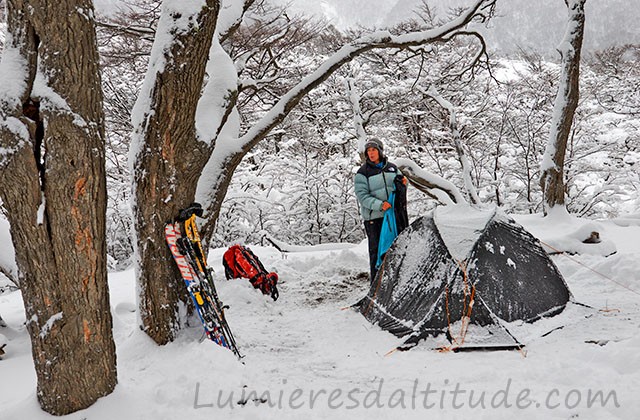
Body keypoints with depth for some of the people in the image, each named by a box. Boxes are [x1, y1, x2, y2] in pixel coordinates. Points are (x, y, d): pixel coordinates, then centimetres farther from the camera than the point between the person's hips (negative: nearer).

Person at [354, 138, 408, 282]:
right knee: (376, 250, -2)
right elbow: (362, 196, -11)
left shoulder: (392, 168, 10)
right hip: (374, 217, -4)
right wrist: (380, 205, -23)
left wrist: (403, 184, -3)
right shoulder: (363, 172, -4)